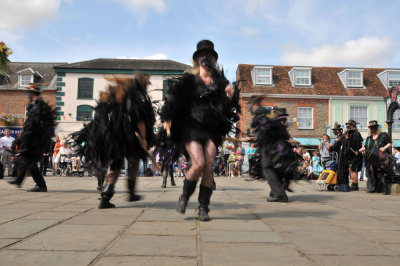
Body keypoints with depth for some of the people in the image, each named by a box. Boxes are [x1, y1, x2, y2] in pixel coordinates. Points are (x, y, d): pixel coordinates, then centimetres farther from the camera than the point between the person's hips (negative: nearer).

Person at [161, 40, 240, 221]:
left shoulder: (220, 81, 12)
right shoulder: (190, 80, 6)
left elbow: (230, 106, 11)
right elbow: (173, 96, 1)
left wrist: (231, 95, -10)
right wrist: (167, 118, -10)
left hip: (212, 129, 2)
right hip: (192, 126, -2)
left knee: (209, 167, -7)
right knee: (199, 164, -18)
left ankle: (203, 208, 5)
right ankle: (184, 197, 9)